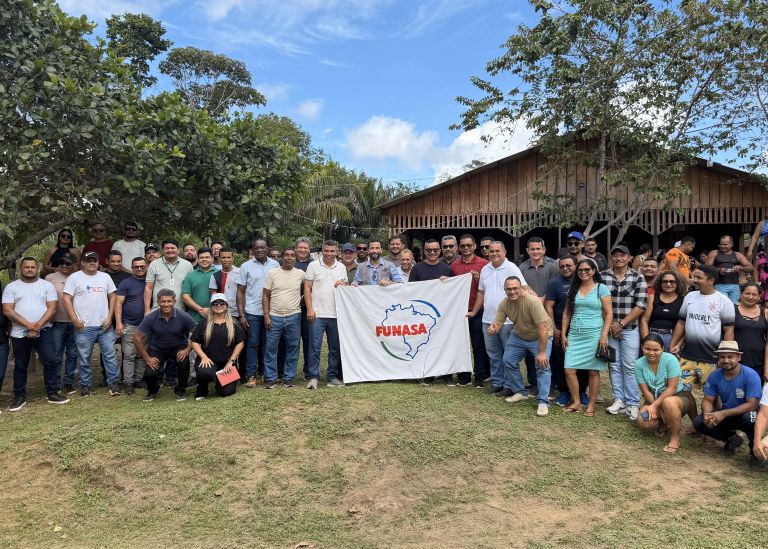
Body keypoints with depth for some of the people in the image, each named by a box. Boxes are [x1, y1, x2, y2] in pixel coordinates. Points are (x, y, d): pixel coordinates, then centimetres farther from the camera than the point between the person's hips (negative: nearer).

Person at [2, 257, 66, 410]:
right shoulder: (11, 287, 4)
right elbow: (7, 311, -5)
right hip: (19, 333, 1)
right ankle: (19, 397, 22)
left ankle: (53, 394, 4)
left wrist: (37, 326, -14)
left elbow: (52, 308, -3)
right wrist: (29, 325, -15)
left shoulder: (47, 285, 4)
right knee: (20, 366, 10)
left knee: (50, 361, -6)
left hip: (44, 331, -1)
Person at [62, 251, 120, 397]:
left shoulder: (105, 277, 10)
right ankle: (85, 385, 18)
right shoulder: (74, 278, 0)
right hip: (84, 326, -2)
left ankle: (114, 382, 10)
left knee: (110, 354, 3)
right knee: (84, 358, 6)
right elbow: (67, 299, -4)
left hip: (105, 325, 2)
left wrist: (110, 317, 0)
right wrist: (75, 320, -11)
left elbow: (112, 297, 11)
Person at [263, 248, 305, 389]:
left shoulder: (300, 274, 3)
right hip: (274, 317, -1)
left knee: (292, 349, 6)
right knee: (271, 349, 2)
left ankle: (288, 378, 17)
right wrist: (266, 316, -4)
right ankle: (270, 378, 13)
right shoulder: (272, 273, 2)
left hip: (294, 317, 1)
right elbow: (265, 295, 2)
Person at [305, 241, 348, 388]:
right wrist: (309, 309, -8)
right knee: (315, 347, -3)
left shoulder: (342, 267, 12)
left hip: (336, 314, 4)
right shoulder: (313, 265, 2)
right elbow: (307, 288, -1)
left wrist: (342, 284, -6)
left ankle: (332, 377, 18)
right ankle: (313, 377, 5)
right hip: (317, 314, -3)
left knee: (335, 348, 9)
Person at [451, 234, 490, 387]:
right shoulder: (454, 265, 9)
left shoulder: (483, 264, -2)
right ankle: (464, 375, 19)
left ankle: (480, 377, 13)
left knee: (478, 346, 4)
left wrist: (478, 279, -17)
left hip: (477, 311, -3)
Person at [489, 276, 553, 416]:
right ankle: (520, 392, 23)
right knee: (508, 361, 6)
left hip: (540, 337, -6)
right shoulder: (504, 304, -16)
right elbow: (497, 323, -12)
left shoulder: (532, 301, -34)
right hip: (518, 335, 6)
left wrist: (542, 352, -31)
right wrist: (493, 328, -38)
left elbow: (543, 328, -33)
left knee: (543, 366, -16)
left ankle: (543, 402, -6)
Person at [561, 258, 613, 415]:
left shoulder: (601, 288, -1)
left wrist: (604, 335, -12)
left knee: (593, 371, 2)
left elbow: (609, 314, -4)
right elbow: (566, 313, 13)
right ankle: (576, 401, 14)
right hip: (574, 335, 4)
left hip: (594, 335, -4)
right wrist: (563, 334, 8)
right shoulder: (573, 289, 12)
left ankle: (591, 405, 14)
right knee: (569, 369, -2)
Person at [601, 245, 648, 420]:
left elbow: (640, 306, -6)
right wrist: (609, 324, -6)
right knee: (614, 366, 7)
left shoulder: (638, 278, -1)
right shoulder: (602, 277, 3)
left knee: (629, 366, -1)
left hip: (630, 329, -2)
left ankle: (632, 404, 7)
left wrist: (621, 324, -10)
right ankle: (619, 400, 17)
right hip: (609, 328, 2)